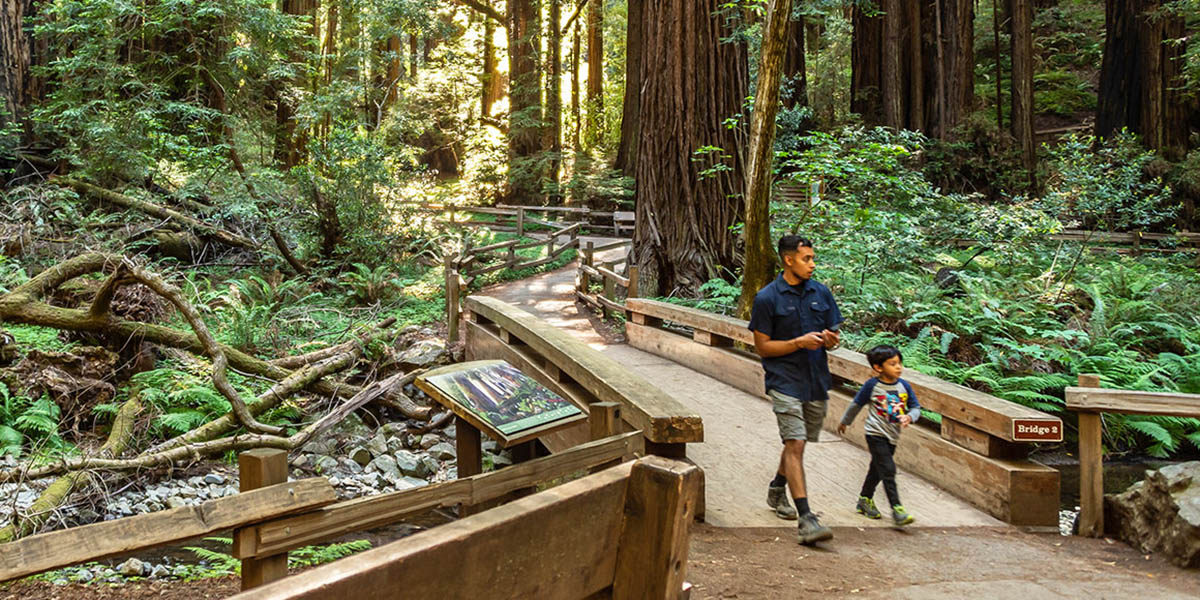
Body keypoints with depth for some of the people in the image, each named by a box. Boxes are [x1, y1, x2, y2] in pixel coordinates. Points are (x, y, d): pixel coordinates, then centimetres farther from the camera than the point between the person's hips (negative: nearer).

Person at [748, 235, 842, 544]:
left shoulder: (821, 293, 7)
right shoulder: (767, 298, -7)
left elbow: (832, 334, 15)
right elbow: (762, 346, -6)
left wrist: (830, 340, -9)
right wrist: (799, 342, -18)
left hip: (817, 381, 5)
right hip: (785, 382, -5)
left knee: (797, 443, 17)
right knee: (795, 444, -14)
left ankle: (777, 488, 42)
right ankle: (806, 518, -16)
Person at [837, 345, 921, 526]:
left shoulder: (904, 386, 1)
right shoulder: (872, 385, -11)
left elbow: (916, 408, 6)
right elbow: (856, 404, 2)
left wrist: (909, 417, -17)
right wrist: (845, 422, 13)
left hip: (892, 436, 5)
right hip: (876, 434, -5)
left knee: (877, 469, 18)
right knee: (888, 470, -14)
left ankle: (865, 500, 35)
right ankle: (896, 509, -15)